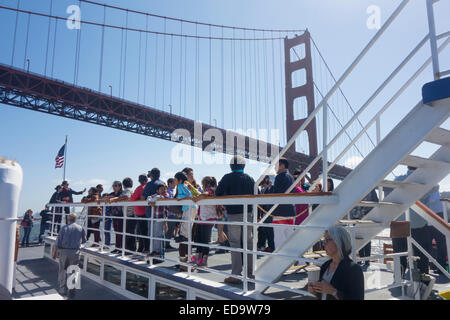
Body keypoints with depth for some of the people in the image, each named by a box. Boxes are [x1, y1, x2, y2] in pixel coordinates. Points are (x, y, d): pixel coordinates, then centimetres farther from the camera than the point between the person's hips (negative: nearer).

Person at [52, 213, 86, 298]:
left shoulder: (64, 228, -2)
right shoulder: (80, 228, 2)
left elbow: (58, 241, -4)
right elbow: (84, 240, 11)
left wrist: (54, 253, 6)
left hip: (64, 251, 0)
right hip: (75, 252, 0)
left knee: (63, 270, 14)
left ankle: (63, 290, 20)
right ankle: (72, 288, 2)